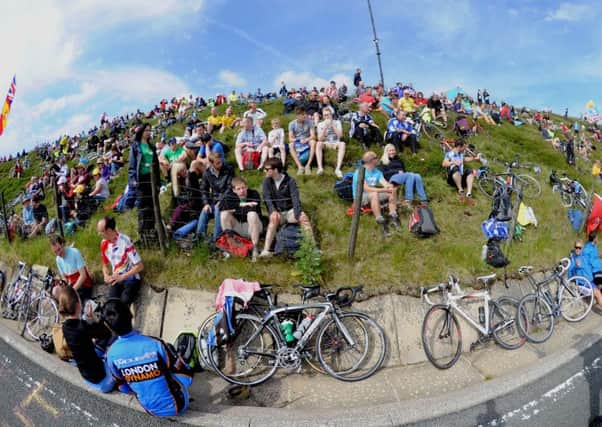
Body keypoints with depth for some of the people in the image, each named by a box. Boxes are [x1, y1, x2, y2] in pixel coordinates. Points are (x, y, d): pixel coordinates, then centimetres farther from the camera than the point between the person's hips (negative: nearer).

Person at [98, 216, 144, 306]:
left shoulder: (125, 241, -18)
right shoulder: (104, 244, 0)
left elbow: (140, 266, -16)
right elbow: (105, 265, 16)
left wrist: (122, 277, -21)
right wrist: (106, 276, -5)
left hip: (130, 279, -4)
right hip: (116, 279, 4)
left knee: (124, 300, -29)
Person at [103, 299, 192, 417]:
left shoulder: (111, 354, -16)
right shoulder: (156, 344, -29)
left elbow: (123, 388, 2)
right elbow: (187, 377, -19)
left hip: (152, 409, 4)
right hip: (176, 405, -3)